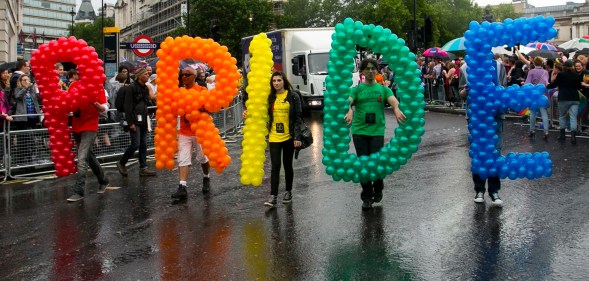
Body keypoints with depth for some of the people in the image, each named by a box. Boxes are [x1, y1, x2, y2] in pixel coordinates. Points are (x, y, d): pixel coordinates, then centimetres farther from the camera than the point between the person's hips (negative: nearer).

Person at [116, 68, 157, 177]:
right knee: (136, 144, -10)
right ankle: (121, 163, 8)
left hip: (143, 120, 8)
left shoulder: (145, 88, 15)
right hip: (134, 120, -8)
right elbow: (128, 107, -14)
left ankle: (143, 168, 9)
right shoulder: (131, 88, -9)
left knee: (143, 145, 6)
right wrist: (130, 123, -18)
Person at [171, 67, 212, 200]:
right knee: (183, 159, -6)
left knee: (203, 158, 12)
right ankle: (182, 187, -11)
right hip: (184, 132, 3)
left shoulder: (201, 91, -6)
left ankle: (206, 178, 38)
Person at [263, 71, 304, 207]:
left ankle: (288, 192, 26)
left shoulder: (293, 96, -4)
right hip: (274, 137, 2)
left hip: (288, 137, -2)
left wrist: (297, 137, -11)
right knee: (275, 166, -3)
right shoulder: (270, 97, 7)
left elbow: (298, 117, -5)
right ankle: (273, 196, -5)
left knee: (288, 165, 11)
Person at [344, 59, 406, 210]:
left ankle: (378, 188, 23)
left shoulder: (383, 89, 11)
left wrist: (397, 109, -32)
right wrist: (349, 111, -33)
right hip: (359, 131, 1)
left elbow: (393, 100, -8)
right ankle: (367, 197, 16)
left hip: (377, 131, 0)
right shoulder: (357, 89, 9)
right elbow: (348, 101, -10)